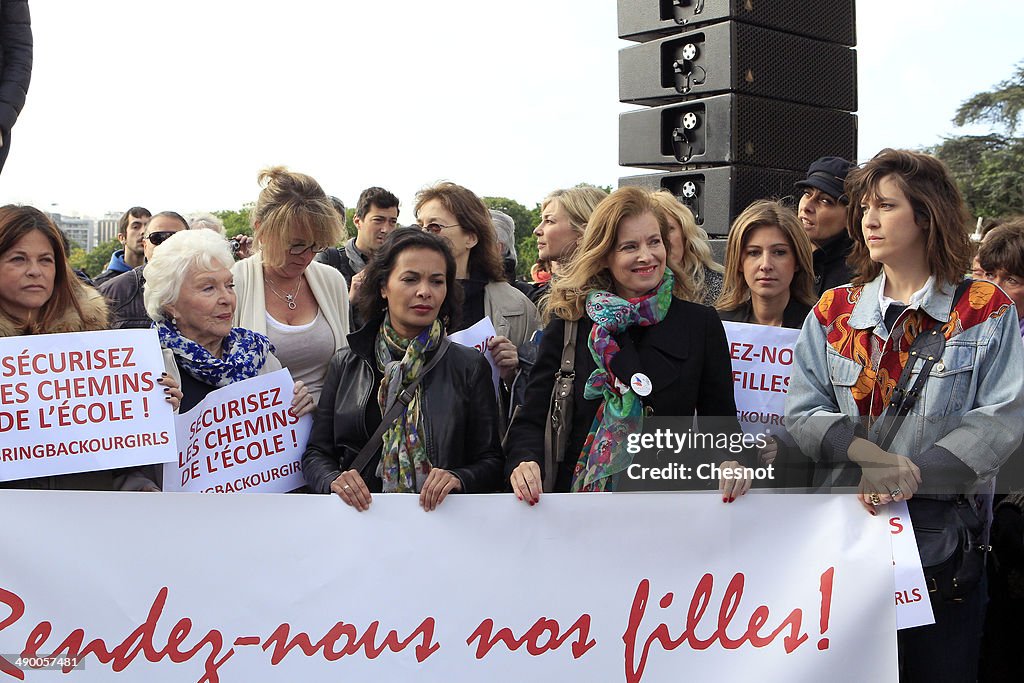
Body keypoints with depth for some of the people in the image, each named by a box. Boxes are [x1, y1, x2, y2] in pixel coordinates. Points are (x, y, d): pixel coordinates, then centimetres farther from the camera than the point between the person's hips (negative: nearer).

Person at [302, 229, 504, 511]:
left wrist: (457, 478, -15)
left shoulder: (470, 366, 6)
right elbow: (316, 453, 11)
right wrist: (334, 481, -10)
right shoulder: (345, 364, 10)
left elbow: (491, 461, 6)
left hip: (439, 522, -1)